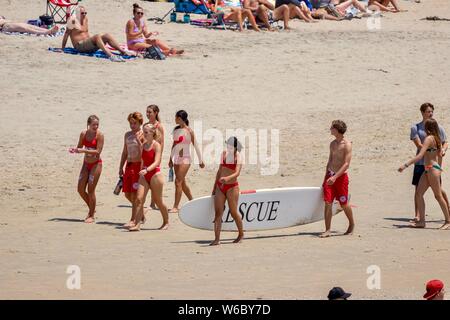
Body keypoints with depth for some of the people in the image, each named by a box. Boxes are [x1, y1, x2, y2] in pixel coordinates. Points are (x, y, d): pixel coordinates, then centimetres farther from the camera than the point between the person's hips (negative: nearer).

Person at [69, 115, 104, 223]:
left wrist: (84, 151, -28)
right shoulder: (83, 133, 0)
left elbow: (98, 151, -21)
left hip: (96, 164, -6)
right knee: (80, 189, 5)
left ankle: (91, 216, 8)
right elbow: (79, 147, 9)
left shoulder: (99, 135, -15)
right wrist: (74, 150, -14)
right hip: (86, 163, 6)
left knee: (91, 190, -4)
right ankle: (91, 209, 27)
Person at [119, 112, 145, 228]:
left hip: (138, 165, -7)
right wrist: (121, 167, 18)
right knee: (127, 194, 7)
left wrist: (138, 140, -21)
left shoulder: (142, 135, -5)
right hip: (129, 165, 7)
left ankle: (133, 220, -6)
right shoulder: (127, 135, 15)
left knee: (134, 194, -9)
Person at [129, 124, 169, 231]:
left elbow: (157, 162, -21)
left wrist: (146, 170, -34)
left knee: (158, 201, 6)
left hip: (154, 174, -6)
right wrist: (141, 172, 14)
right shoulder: (143, 145, 9)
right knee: (139, 198, -10)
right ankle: (137, 224, -15)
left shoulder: (156, 145, -10)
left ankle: (166, 222, 25)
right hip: (144, 175, 6)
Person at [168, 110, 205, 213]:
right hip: (176, 158, 7)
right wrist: (171, 159, 20)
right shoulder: (176, 130, 9)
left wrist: (200, 161, -1)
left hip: (185, 159, -7)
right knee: (182, 183, 13)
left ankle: (176, 206, -12)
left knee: (178, 182, -13)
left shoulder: (189, 131, -9)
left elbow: (195, 146, -4)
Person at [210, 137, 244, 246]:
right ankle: (217, 239, -6)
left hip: (232, 187, -5)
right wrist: (215, 186, 19)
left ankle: (241, 234, 25)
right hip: (220, 187, 5)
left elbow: (237, 173, -25)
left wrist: (227, 178, -44)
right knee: (218, 212, -4)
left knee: (233, 212, 3)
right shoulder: (224, 154, 7)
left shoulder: (238, 157, -10)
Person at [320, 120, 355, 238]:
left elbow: (346, 164, -18)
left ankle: (351, 225, 29)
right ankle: (327, 230, -4)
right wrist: (326, 178, 18)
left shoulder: (347, 145, -12)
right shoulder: (332, 144, 10)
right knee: (328, 203, -4)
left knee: (344, 204, 6)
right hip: (330, 175, 6)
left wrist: (335, 177, -26)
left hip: (341, 176, -6)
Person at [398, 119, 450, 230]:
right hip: (427, 170, 9)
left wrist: (405, 165, -27)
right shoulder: (436, 139, 11)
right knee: (419, 193, 3)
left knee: (438, 196, -1)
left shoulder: (429, 139, -15)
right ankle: (421, 221, 1)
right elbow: (440, 154, 21)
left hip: (432, 169, -9)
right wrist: (439, 168, 34)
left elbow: (420, 156, -24)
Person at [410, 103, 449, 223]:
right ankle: (417, 215, 3)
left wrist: (443, 150, -12)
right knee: (418, 189, -1)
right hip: (420, 162, 0)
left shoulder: (438, 128, 8)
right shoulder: (415, 128, 3)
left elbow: (445, 143, 11)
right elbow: (419, 145, -6)